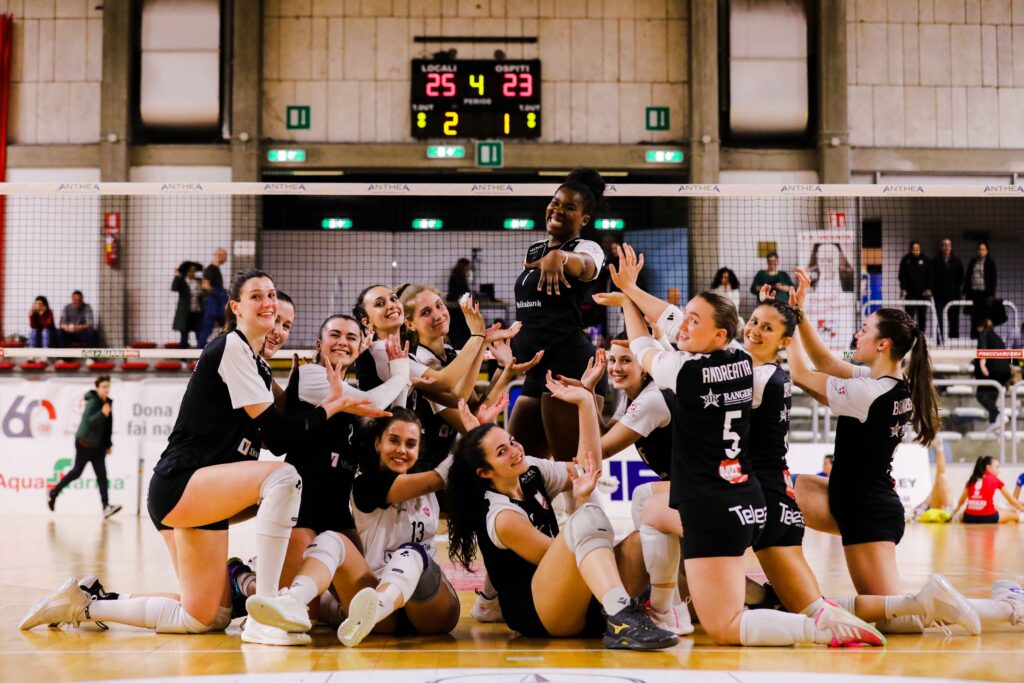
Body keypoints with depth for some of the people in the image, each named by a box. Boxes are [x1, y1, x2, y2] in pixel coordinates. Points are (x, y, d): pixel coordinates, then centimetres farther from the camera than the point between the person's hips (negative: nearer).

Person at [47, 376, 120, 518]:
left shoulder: (108, 402, 10)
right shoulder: (93, 402, -14)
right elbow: (88, 420, -28)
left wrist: (108, 444, 19)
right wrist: (102, 413, -41)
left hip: (98, 445, 7)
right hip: (85, 442, -7)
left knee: (101, 474, -3)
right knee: (77, 471, 2)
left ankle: (106, 506, -11)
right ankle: (53, 493, 21)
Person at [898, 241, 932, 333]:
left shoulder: (925, 260, 3)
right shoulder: (906, 260, 2)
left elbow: (930, 275, 5)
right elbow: (902, 276, 2)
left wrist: (928, 288, -4)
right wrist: (903, 289, -7)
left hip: (923, 292, 1)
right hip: (910, 292, -1)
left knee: (922, 315, 6)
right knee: (909, 314, -5)